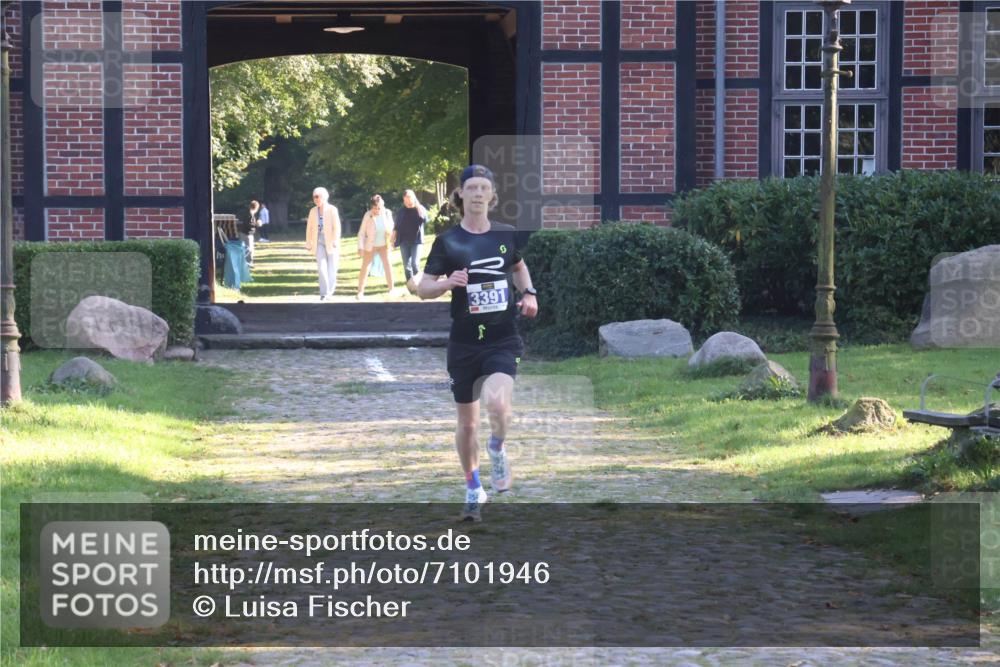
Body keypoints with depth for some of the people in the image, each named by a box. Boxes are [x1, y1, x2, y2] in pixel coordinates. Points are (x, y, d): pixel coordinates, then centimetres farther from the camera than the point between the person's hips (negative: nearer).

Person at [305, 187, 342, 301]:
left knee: (332, 267, 5)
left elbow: (337, 226, -15)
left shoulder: (332, 210, -9)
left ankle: (331, 289, 23)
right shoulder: (313, 211, 3)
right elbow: (309, 228, 5)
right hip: (319, 242, 2)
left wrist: (335, 241, -25)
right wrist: (308, 244, 2)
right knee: (322, 267, -10)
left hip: (331, 242, -2)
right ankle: (324, 292, -7)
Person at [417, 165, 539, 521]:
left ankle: (497, 449, 5)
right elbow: (423, 288, -2)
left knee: (497, 402, -27)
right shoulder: (448, 241, -4)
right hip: (464, 342, 0)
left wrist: (529, 293, 6)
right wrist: (448, 282, -21)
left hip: (503, 339, 0)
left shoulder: (506, 234, 2)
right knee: (467, 421, 9)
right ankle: (473, 488, 29)